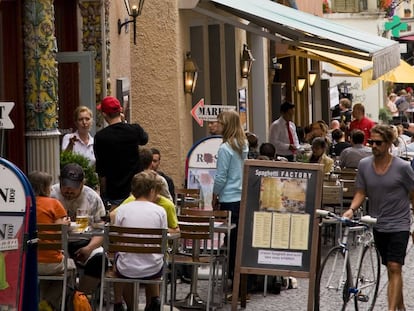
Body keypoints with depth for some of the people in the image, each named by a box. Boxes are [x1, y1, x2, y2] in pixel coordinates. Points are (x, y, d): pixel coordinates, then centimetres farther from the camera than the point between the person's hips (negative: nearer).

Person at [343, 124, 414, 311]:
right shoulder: (364, 165, -1)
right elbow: (361, 192, 3)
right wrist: (352, 209, -17)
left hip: (399, 224, -4)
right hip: (377, 224, 4)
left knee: (394, 268, -14)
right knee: (391, 268, 14)